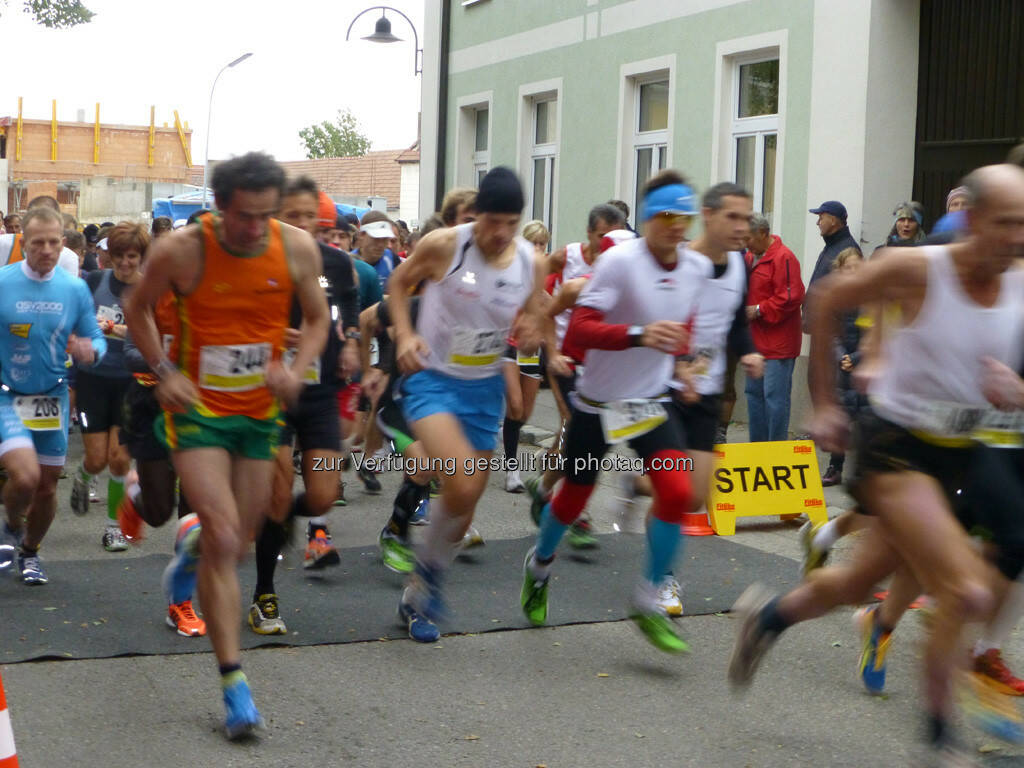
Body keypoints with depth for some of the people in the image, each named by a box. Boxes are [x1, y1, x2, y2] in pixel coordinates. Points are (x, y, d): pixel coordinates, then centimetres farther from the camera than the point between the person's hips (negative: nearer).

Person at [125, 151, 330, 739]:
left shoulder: (298, 248, -10)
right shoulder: (180, 251, -16)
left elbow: (317, 318, 5)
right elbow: (139, 308, 3)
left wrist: (297, 368, -13)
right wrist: (164, 371, -10)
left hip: (261, 410, 4)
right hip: (198, 407, -4)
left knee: (237, 542, 14)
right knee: (224, 539, -16)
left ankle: (191, 547, 53)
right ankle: (234, 681, -10)